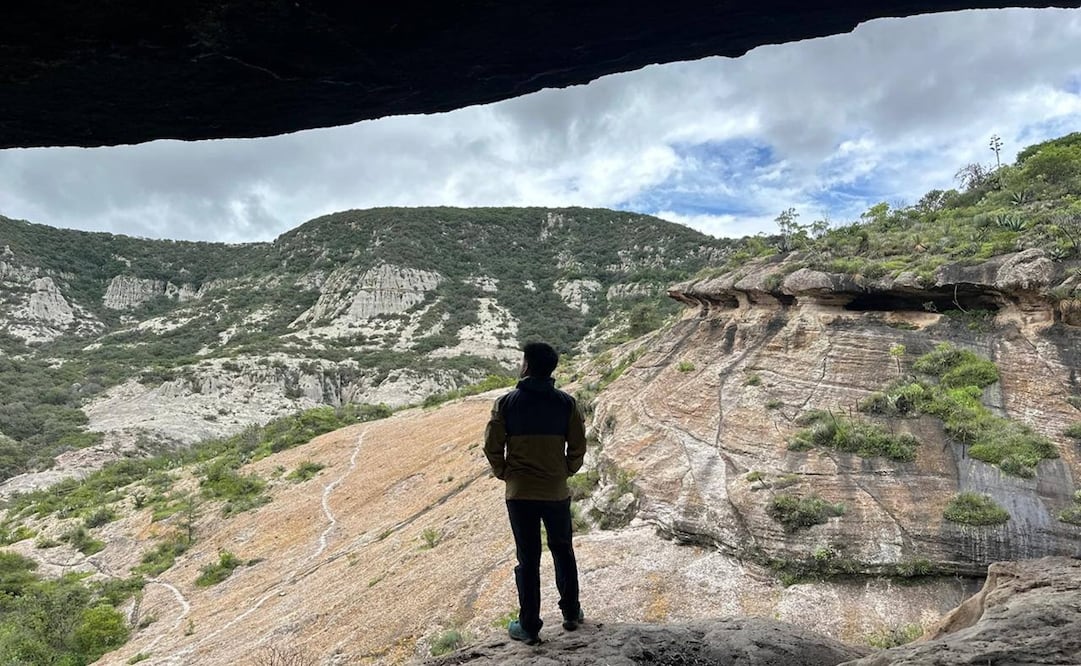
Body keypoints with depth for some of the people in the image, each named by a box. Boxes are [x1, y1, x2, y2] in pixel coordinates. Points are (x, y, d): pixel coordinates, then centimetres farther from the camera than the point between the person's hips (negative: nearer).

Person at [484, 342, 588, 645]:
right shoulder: (566, 403, -5)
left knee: (528, 559, 10)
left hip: (519, 493, -1)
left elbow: (492, 445, -8)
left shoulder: (506, 403, -8)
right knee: (563, 552, 20)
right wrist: (565, 472, 11)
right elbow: (578, 446, -4)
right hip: (557, 492, 1)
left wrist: (504, 474, 7)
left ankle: (529, 626, 19)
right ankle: (571, 613, 32)